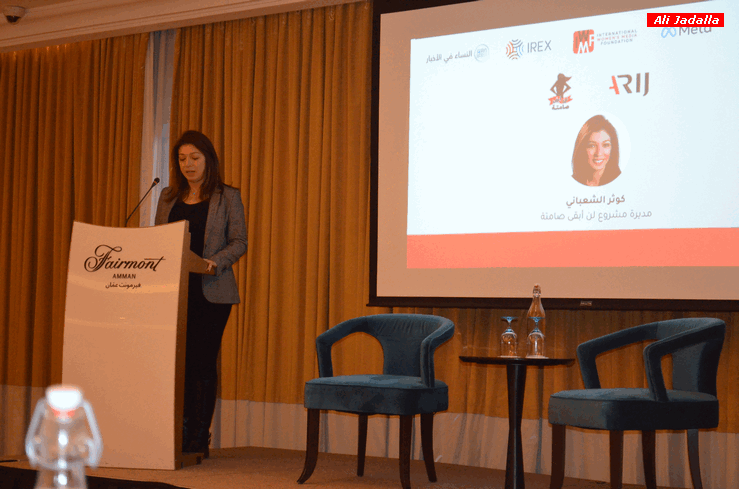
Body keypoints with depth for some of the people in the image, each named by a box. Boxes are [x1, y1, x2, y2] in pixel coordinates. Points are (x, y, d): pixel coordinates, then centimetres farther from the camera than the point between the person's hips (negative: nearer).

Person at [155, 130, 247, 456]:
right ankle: (181, 431, 8)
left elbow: (239, 242, -1)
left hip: (211, 292, -3)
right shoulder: (168, 197, 15)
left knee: (203, 361, -4)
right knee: (179, 359, 0)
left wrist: (215, 261, -18)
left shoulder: (227, 197, 3)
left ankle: (200, 437, 3)